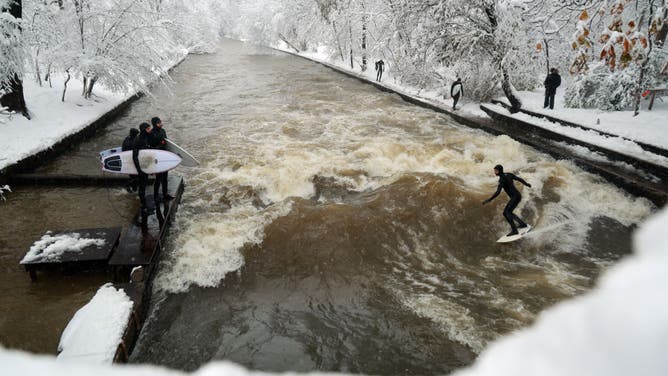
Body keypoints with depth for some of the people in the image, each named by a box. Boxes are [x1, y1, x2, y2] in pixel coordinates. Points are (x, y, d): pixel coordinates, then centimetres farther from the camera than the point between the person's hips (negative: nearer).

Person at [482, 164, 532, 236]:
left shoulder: (502, 179, -17)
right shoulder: (508, 174, 8)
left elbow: (498, 192, -25)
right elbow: (518, 178, 19)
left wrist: (489, 200, -25)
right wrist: (526, 184, 36)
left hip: (515, 197, -9)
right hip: (517, 196, 9)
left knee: (507, 212, -17)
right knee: (506, 213, 16)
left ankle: (514, 230, -24)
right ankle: (522, 224, 27)